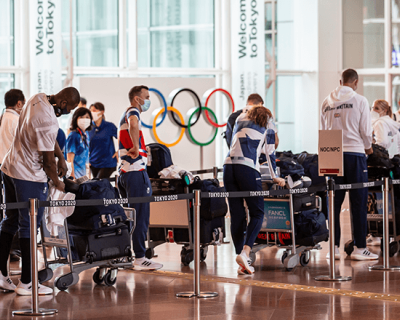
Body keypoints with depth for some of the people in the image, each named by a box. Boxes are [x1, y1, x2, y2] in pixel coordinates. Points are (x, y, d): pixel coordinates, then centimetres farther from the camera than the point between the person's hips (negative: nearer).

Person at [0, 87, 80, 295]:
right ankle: (25, 283, 3)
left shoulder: (37, 99, 3)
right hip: (29, 176, -10)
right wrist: (57, 183, 0)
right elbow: (48, 162, -16)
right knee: (29, 227, -2)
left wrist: (61, 157, 15)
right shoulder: (49, 121, -26)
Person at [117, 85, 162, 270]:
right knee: (140, 216, -8)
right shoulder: (133, 112, -9)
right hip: (136, 172, -10)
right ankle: (139, 258, -8)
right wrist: (136, 148, -26)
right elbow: (133, 124, -35)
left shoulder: (125, 115, 23)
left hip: (124, 172, 10)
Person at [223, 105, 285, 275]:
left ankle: (242, 263, 1)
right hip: (247, 168, -4)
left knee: (236, 215, 4)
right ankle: (245, 252, -19)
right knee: (257, 213, 2)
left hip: (228, 165, 4)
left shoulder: (239, 123, 28)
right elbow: (269, 154, 20)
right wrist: (275, 177, 28)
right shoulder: (265, 130, 19)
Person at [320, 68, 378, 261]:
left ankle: (334, 247, 8)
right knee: (359, 202, 0)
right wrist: (368, 147, 15)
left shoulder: (327, 102, 8)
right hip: (354, 152, -4)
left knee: (334, 202, 8)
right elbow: (366, 130, -3)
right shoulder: (359, 100, -5)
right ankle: (360, 248, 0)